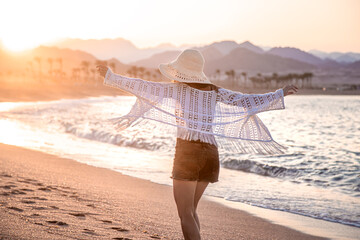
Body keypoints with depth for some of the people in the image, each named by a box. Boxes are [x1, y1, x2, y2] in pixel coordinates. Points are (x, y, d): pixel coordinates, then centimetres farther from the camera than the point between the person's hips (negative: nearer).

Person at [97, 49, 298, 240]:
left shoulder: (177, 89, -2)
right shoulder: (215, 92, 9)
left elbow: (140, 86, -1)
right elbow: (248, 101, 7)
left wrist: (110, 76, 10)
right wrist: (280, 94, 15)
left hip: (187, 152, -5)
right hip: (211, 154, 5)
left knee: (186, 215, -1)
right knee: (191, 209, 21)